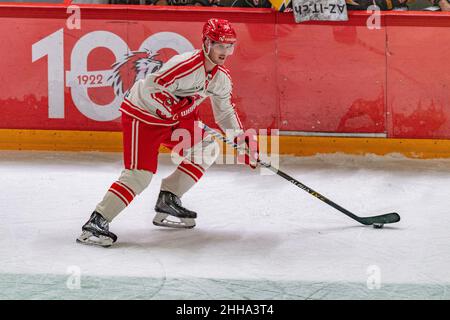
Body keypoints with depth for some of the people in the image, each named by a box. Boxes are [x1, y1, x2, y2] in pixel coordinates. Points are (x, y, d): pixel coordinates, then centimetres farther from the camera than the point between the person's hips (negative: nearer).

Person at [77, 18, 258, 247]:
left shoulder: (222, 77, 1)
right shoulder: (187, 65, -27)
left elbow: (225, 112, 13)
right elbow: (150, 88, -29)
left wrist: (243, 142, 8)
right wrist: (175, 105, -35)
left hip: (174, 118, 9)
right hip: (142, 114, -9)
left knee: (207, 150, 4)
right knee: (139, 175, -19)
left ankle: (167, 202, 11)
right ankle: (96, 223, -19)